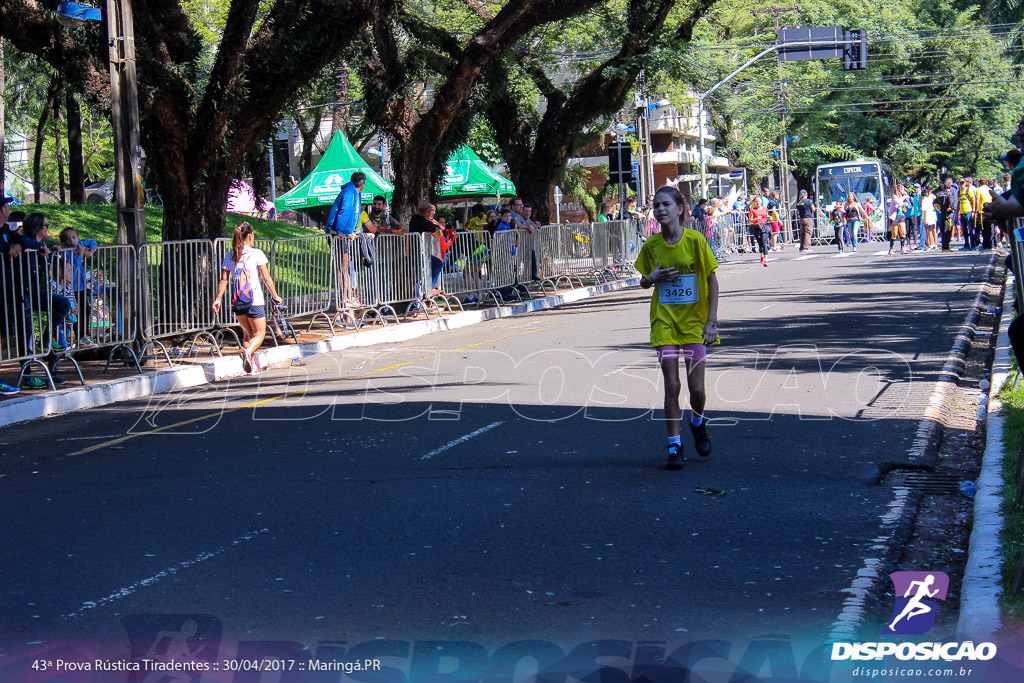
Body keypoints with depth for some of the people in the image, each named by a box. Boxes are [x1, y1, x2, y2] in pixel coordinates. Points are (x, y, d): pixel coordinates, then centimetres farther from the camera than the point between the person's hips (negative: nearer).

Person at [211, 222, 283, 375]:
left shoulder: (230, 256, 6)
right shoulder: (256, 254, -6)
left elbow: (224, 280, 2)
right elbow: (266, 277, -6)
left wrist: (218, 299, 6)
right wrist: (275, 295, 3)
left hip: (237, 302, 5)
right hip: (254, 300, -4)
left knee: (247, 333, 20)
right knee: (259, 333, 4)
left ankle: (252, 365, 13)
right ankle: (248, 351, -26)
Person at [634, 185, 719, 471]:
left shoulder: (695, 240, -8)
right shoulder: (651, 245, 0)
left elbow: (712, 281, -3)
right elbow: (644, 281, 15)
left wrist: (712, 321, -9)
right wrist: (652, 278, -10)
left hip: (695, 321, -2)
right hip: (665, 321, 2)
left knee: (697, 388, -3)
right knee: (672, 386, -3)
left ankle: (698, 422, 30)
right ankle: (674, 445, 8)